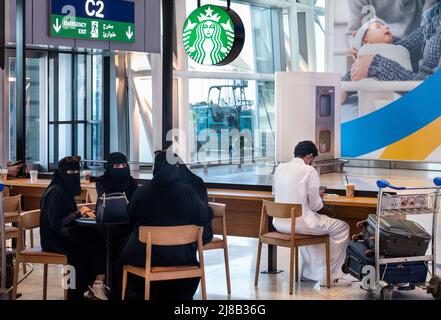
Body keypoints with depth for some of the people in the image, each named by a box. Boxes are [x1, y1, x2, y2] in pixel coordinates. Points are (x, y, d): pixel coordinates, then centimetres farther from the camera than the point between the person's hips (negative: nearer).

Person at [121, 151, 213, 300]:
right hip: (179, 257, -1)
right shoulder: (187, 192, -11)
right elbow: (204, 220, -2)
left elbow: (132, 221, 9)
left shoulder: (141, 191, -7)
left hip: (141, 256, 1)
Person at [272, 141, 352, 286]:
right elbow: (315, 206, -10)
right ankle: (330, 275, 13)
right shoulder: (309, 171, -11)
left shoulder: (280, 168, 6)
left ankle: (309, 270, 39)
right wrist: (320, 197, 13)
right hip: (300, 223, -7)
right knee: (342, 227, 10)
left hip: (279, 222, 7)